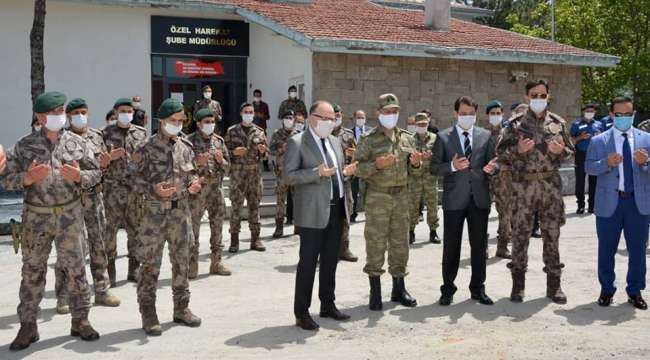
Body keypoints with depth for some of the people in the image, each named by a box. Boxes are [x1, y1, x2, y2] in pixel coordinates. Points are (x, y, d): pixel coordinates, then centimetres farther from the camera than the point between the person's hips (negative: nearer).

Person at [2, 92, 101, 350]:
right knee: (32, 271, 6)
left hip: (70, 215, 1)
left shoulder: (76, 143, 2)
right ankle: (28, 326, 16)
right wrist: (28, 178, -19)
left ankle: (80, 320, 18)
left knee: (75, 268, 6)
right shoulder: (24, 146, -1)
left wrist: (79, 176, -15)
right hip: (36, 216, 0)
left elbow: (96, 172, 5)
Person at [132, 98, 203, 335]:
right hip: (155, 211, -5)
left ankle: (181, 308, 25)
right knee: (150, 263, 0)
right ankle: (148, 314, 10)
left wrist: (194, 185, -4)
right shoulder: (147, 149, -7)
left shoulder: (186, 147, 8)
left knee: (181, 261, 12)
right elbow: (135, 179, -7)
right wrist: (153, 189, -23)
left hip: (181, 210, 5)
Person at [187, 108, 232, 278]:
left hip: (216, 188, 5)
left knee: (217, 226, 8)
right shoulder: (190, 141, -1)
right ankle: (192, 265, 4)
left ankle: (216, 262, 18)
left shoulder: (219, 141, 11)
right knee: (193, 227, -3)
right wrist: (197, 162, -19)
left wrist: (221, 161, -6)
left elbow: (227, 167, 14)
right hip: (196, 189, -4)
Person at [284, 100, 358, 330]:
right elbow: (289, 175, -12)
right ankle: (302, 313, 5)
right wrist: (317, 173, -23)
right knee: (308, 262, -2)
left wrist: (345, 172, 2)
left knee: (330, 261, 14)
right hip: (313, 212, -7)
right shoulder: (297, 142, -6)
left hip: (336, 209, 7)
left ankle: (328, 305, 27)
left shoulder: (335, 141, 16)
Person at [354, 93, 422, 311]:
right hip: (377, 197, -5)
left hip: (401, 195, 5)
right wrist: (376, 165, -24)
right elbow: (358, 169, -8)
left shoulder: (407, 138, 11)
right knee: (375, 244, -2)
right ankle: (375, 293, 6)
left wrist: (415, 162, -3)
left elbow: (411, 168, 19)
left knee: (400, 242, 11)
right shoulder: (369, 139, -4)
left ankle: (399, 289, 23)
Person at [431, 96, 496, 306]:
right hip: (454, 199, -2)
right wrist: (452, 166, -18)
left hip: (479, 198, 2)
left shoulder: (486, 136, 9)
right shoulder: (443, 137, 3)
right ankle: (448, 289, 16)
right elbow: (434, 167, 0)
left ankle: (478, 288, 20)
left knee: (479, 245, 8)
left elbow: (492, 162, 10)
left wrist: (491, 168, -13)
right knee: (451, 246, 4)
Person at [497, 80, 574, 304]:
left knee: (552, 235, 6)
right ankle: (518, 284, 13)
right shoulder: (516, 124, 2)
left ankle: (554, 284, 16)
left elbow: (570, 151, 13)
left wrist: (560, 151, -9)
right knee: (520, 234, 3)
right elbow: (501, 153, 4)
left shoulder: (558, 123, 7)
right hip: (523, 185, -1)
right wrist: (518, 150, -15)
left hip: (551, 185, 1)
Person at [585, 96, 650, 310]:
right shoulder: (598, 141, 3)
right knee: (606, 249, 8)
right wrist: (607, 163, -19)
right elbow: (589, 168, -3)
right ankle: (606, 289, 22)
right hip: (609, 203, -1)